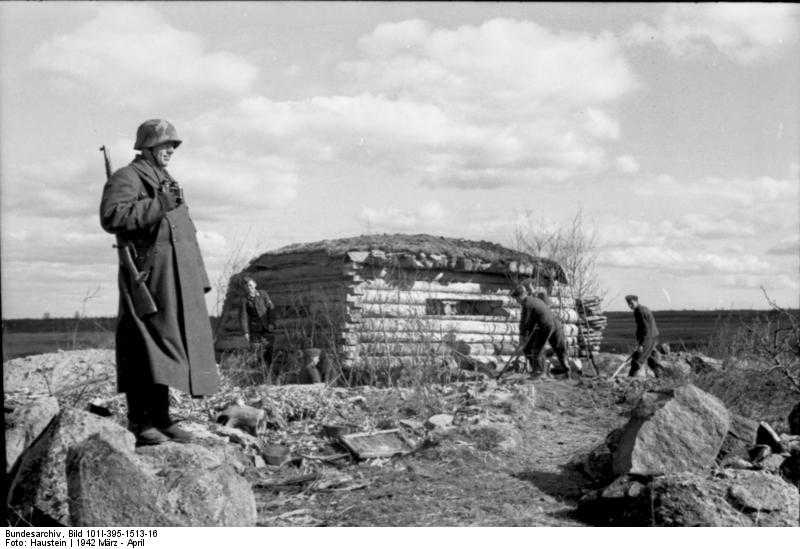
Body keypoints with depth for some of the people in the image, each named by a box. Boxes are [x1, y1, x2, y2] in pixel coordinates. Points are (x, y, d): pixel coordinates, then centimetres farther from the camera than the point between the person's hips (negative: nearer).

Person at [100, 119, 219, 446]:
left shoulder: (168, 183, 26)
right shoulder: (126, 179, -1)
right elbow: (111, 215, -19)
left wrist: (199, 278, 21)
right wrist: (158, 206, -21)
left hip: (177, 282, 9)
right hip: (149, 277, -9)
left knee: (168, 346, 8)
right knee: (147, 346, -11)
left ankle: (161, 419, 13)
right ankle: (141, 424, -9)